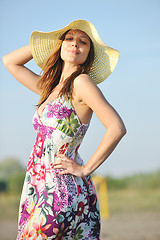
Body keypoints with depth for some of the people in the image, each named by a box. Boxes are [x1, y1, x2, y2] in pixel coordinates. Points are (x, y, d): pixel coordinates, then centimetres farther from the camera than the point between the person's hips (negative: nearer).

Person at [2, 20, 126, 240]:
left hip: (61, 191, -7)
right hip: (41, 188, 7)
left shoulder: (81, 83, -7)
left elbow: (117, 128, -16)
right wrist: (50, 40, 19)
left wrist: (86, 168, -9)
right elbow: (10, 61, 27)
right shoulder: (52, 87, 16)